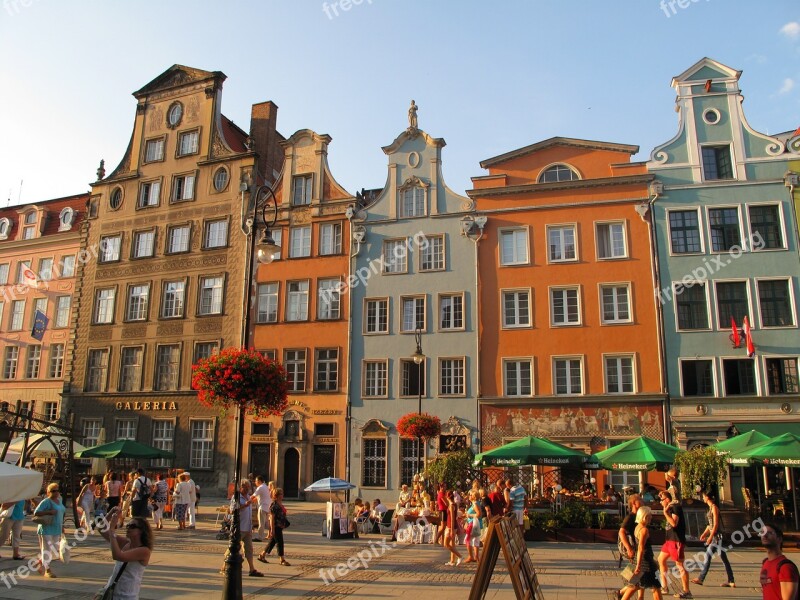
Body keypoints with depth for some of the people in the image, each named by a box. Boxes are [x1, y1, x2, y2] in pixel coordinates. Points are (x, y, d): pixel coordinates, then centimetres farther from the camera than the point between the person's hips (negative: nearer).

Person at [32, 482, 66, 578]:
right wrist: (49, 512, -28)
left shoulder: (59, 500, 13)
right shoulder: (46, 502, -12)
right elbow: (36, 512, -20)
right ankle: (47, 571, 7)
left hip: (56, 530, 8)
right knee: (47, 550, -3)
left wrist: (61, 526, 20)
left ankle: (40, 562, 34)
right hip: (47, 530, -8)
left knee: (54, 550, 12)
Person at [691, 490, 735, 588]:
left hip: (718, 535, -10)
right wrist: (704, 534, 14)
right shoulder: (710, 508, 15)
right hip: (714, 536, 10)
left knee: (723, 558, -4)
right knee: (707, 557, 9)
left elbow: (716, 524, -17)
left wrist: (710, 536, -19)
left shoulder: (714, 507, -12)